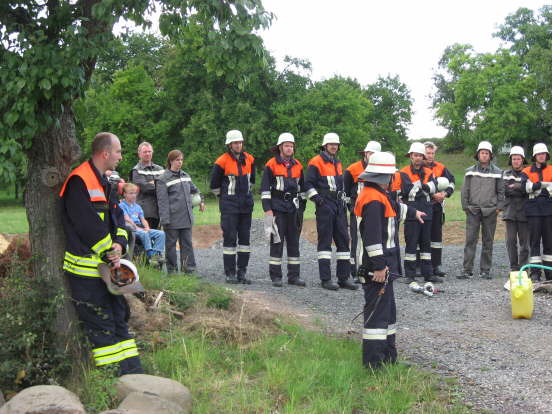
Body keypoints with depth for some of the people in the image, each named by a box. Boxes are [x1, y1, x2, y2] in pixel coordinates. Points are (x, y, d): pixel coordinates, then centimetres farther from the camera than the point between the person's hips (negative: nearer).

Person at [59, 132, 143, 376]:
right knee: (100, 323, -4)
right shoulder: (79, 182, -16)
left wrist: (119, 244, -5)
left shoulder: (104, 183, 15)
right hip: (86, 268, -10)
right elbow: (88, 225, -20)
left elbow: (117, 217, 14)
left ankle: (132, 371, 20)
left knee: (118, 316, 13)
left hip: (108, 264, 10)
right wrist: (109, 254, -13)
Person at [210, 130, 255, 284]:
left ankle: (242, 272, 13)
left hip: (246, 204, 5)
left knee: (245, 237, 6)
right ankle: (230, 273, 0)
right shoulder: (222, 161, -7)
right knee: (230, 237, -5)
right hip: (229, 205, -5)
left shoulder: (249, 159, 8)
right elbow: (214, 184, 3)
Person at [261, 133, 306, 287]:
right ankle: (275, 276, 2)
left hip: (293, 208, 5)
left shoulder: (297, 166, 12)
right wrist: (267, 209, -12)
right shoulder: (271, 165, -3)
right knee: (277, 241, -4)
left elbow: (302, 187, 19)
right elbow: (265, 188, -5)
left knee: (294, 241, 6)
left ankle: (294, 275, 12)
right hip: (277, 208, -5)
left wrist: (302, 207, 14)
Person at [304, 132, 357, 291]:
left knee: (343, 240, 6)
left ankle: (343, 278, 11)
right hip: (325, 206, -7)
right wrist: (317, 198, -15)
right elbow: (308, 184, -8)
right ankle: (326, 279, -1)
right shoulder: (316, 162, -5)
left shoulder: (338, 163, 18)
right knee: (325, 241, -5)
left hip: (339, 206, 8)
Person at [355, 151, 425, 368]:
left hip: (382, 266, 11)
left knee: (387, 308, 20)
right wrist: (379, 266, -26)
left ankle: (388, 354, 32)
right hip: (376, 268, -11)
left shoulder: (379, 195, 15)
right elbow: (372, 236, -26)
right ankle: (373, 360, -2)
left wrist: (413, 213, 54)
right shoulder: (374, 200, -20)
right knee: (377, 310, -7)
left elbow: (395, 207, 37)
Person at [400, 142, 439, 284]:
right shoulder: (404, 173, -1)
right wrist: (424, 187, -8)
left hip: (426, 212, 5)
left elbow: (433, 188, -5)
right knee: (411, 244, -2)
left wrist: (419, 186, -14)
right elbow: (407, 190, -16)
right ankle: (410, 275, 3)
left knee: (426, 244, 10)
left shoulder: (428, 172, 12)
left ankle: (428, 274, 16)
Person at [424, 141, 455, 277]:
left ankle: (436, 265, 13)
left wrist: (445, 193, 0)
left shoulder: (440, 168, 10)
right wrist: (432, 194, -16)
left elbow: (451, 181, 17)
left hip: (437, 206, 4)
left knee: (436, 236, 7)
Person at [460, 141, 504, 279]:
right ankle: (467, 270, -4)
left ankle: (485, 270, 11)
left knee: (488, 241, 4)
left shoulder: (497, 172, 8)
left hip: (490, 211, 1)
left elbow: (501, 191, 9)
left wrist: (499, 207, 0)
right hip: (473, 211, 0)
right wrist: (465, 206, 2)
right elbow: (465, 190, 8)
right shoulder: (470, 171, 8)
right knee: (470, 240, -5)